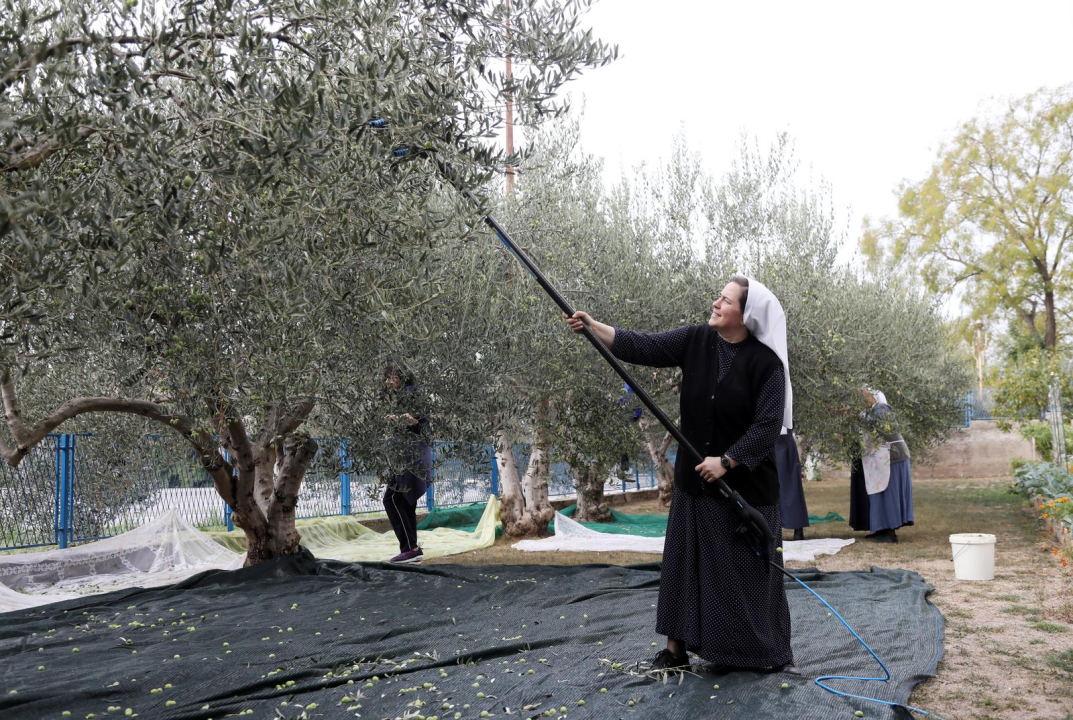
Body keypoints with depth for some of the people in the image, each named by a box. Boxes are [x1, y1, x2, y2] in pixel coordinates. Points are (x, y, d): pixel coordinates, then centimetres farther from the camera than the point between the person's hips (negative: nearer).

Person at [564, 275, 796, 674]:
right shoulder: (696, 340, -2)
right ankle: (677, 647, 20)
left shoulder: (765, 362, -13)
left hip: (746, 482, -4)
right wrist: (593, 326, -17)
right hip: (695, 478, 4)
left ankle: (770, 652, 23)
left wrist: (727, 460, -22)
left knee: (748, 566, 4)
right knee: (687, 560, 9)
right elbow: (644, 347, -8)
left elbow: (768, 424, -17)